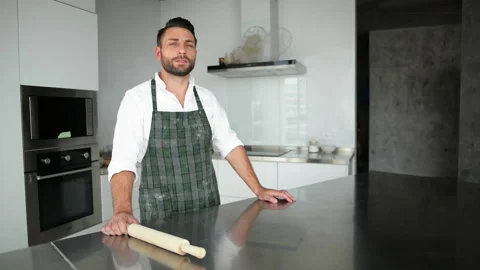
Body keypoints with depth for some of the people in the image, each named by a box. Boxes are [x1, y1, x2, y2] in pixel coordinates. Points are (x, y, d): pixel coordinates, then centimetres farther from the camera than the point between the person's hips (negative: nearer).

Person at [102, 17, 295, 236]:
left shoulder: (206, 98, 4)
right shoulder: (136, 98, -9)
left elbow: (230, 145, 7)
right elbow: (123, 160, -17)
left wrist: (258, 190, -1)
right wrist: (122, 212, -34)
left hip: (208, 212, 4)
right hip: (160, 218, -3)